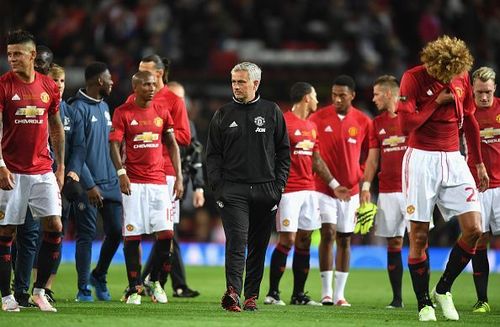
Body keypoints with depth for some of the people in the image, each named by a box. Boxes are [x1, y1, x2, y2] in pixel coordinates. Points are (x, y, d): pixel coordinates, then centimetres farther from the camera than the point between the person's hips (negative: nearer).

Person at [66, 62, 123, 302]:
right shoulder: (78, 108, -12)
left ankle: (99, 276, 26)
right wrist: (89, 185, -18)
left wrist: (117, 176, 18)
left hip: (109, 181, 8)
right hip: (88, 183, -8)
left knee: (116, 231, 6)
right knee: (86, 235, -3)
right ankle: (83, 289, 4)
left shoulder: (104, 106, 16)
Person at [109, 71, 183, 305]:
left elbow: (172, 145, 15)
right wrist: (121, 172, -18)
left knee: (166, 233, -4)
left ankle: (154, 280, 15)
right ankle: (134, 288, 5)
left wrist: (179, 176, 7)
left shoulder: (162, 113, 11)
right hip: (134, 182, -3)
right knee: (132, 236, -3)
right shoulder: (123, 113, -1)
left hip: (158, 181, 3)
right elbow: (115, 145, -5)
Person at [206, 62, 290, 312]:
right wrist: (217, 187, -4)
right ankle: (232, 292, -26)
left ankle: (251, 295, 13)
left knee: (258, 247, 6)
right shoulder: (223, 115, 7)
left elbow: (283, 151, 9)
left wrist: (279, 185, 0)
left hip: (265, 190, 1)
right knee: (237, 241, -16)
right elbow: (213, 155, 8)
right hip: (233, 190, -1)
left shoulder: (272, 112, 8)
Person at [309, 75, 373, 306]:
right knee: (328, 234, -12)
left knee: (344, 240, 6)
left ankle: (340, 294, 11)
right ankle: (326, 292, -8)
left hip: (350, 190, 2)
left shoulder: (363, 122, 0)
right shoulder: (318, 118, -4)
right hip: (324, 188, -2)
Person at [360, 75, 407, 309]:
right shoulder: (378, 123, 14)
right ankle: (396, 297, 7)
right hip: (387, 191, 4)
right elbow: (373, 158, 16)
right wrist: (366, 186, 7)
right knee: (393, 243, 4)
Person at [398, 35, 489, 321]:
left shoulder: (462, 78, 6)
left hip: (453, 159, 4)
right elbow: (406, 123, -15)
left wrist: (479, 163, 18)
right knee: (419, 235, -3)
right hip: (421, 160, -4)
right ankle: (424, 304, 6)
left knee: (474, 228, -7)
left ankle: (444, 289, 9)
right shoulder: (413, 78, -8)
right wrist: (437, 101, -12)